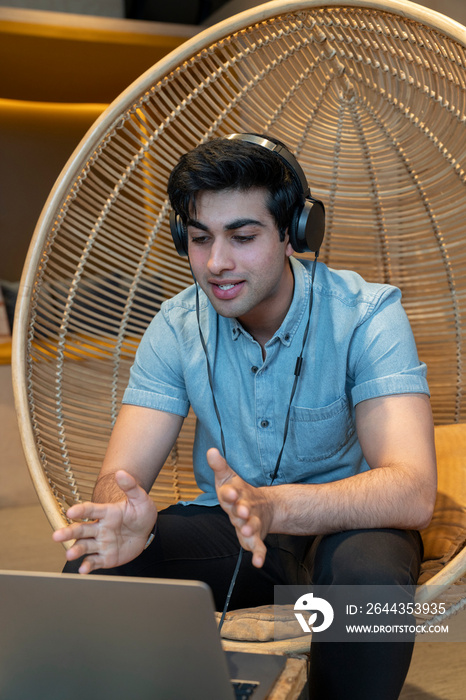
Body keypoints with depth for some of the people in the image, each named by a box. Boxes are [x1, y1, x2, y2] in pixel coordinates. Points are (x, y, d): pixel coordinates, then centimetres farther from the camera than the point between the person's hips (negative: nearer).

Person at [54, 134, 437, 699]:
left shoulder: (365, 315, -18)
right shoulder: (177, 328, -7)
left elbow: (412, 489, -30)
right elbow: (120, 475, -11)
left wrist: (272, 505, -49)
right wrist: (126, 518, -38)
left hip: (344, 524, -2)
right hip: (225, 528, 3)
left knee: (370, 573, -36)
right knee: (93, 570, -22)